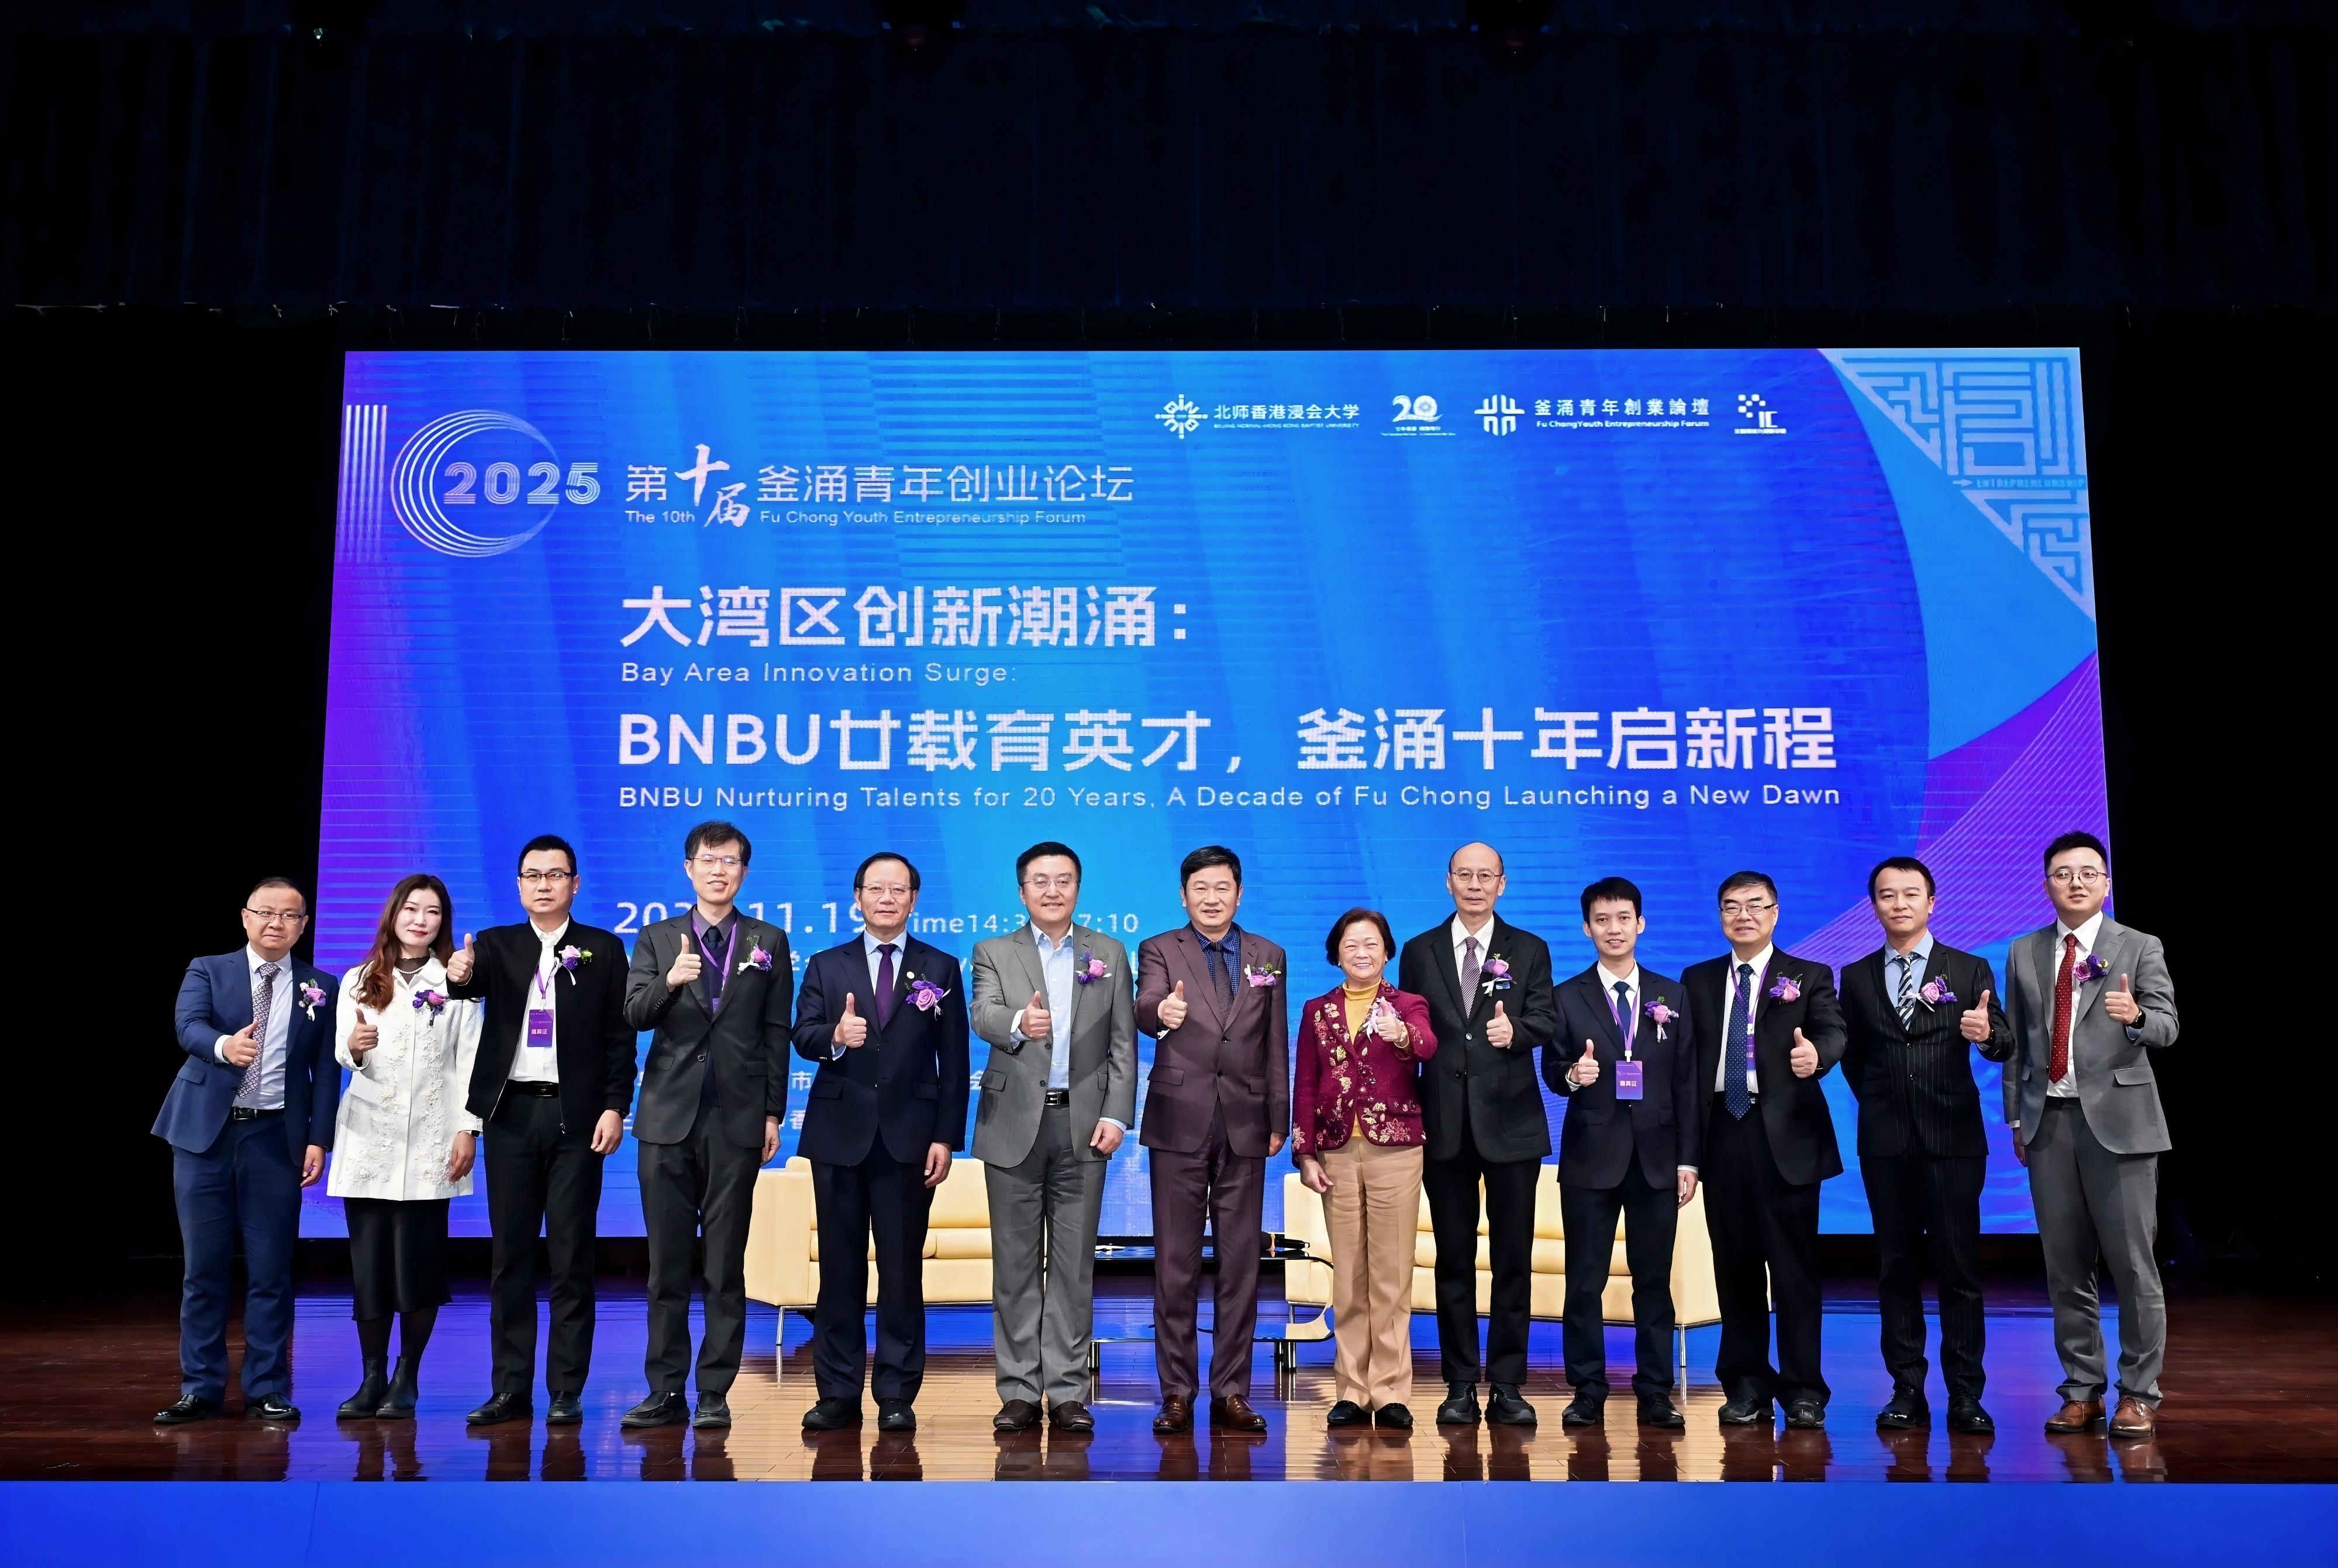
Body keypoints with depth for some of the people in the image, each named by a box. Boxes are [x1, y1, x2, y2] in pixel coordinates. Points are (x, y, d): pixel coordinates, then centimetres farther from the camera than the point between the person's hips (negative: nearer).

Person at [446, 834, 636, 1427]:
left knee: (571, 1257, 2)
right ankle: (510, 1389, 14)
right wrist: (459, 976, -36)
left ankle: (566, 1392, 8)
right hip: (512, 1113, 2)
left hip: (576, 1116, -2)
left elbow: (620, 1034, 1)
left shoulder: (604, 949, 4)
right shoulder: (496, 945, 9)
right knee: (509, 1256, 6)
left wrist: (615, 1108, -8)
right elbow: (473, 981, -12)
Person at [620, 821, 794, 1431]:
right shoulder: (656, 939, 9)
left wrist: (773, 1114, 0)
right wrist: (669, 981, -23)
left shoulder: (769, 942, 7)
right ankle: (665, 1392, 14)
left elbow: (777, 1033, 5)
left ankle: (715, 1393, 9)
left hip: (737, 1122, -1)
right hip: (668, 1118, 1)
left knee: (726, 1265, 2)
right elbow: (633, 1016, -3)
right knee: (667, 1263, 6)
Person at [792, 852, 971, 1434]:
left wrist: (946, 1137, -5)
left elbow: (954, 1061, 2)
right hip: (840, 1135, 1)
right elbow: (803, 1036, -3)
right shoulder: (826, 966, 10)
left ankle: (897, 1395, 10)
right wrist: (835, 1036, -25)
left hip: (908, 1138, -1)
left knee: (903, 1269, 2)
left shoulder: (941, 969, 6)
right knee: (839, 1267, 6)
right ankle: (838, 1393, 14)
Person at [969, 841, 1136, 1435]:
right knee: (1016, 1263, 5)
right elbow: (984, 1018, -15)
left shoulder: (1110, 954, 8)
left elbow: (1123, 1043, 4)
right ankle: (1020, 1391, 13)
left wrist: (1116, 1115, -6)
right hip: (1015, 1126, 0)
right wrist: (1019, 1022, -37)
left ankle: (1068, 1391, 11)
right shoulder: (994, 953, 5)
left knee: (1073, 1263, 4)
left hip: (1082, 1125, 1)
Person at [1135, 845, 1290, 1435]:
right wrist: (1162, 1011, -43)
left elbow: (1276, 1046, 10)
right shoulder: (1160, 950, 1)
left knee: (1240, 1263, 6)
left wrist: (1278, 1121, 7)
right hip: (1180, 1124, -2)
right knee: (1176, 1264, 3)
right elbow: (1145, 1008, -20)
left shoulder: (1268, 957, 9)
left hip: (1245, 1126, 2)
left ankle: (1231, 1392, 14)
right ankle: (1177, 1392, 12)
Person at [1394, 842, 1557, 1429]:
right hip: (1445, 1124, 1)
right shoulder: (1420, 952, 9)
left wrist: (1515, 1030, -27)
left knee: (1513, 1260, 3)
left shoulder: (1529, 951, 7)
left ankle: (1507, 1386, 11)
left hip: (1511, 1122, -1)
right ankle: (1461, 1385, 14)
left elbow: (1548, 1021, -4)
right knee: (1453, 1261, 6)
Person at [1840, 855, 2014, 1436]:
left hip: (1953, 1137, -2)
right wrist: (1881, 1101, 8)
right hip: (1885, 1142, 2)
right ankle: (1907, 1391, 12)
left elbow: (2003, 1044, -6)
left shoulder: (1970, 970, 3)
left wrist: (1988, 1034, -27)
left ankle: (1966, 1394, 6)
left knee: (1959, 1267, -1)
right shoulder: (1856, 977, 9)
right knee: (1896, 1267, 5)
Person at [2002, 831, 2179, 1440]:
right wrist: (2015, 1116, 9)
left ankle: (2139, 1394, 10)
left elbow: (2167, 1028, -7)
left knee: (2133, 1264, -1)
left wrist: (2137, 1017, -29)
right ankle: (2082, 1390, 17)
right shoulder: (2023, 954, 11)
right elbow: (2015, 1042, 12)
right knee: (2066, 1268, 8)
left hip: (2118, 1121, -3)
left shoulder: (2140, 949, 3)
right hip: (2049, 1123, 3)